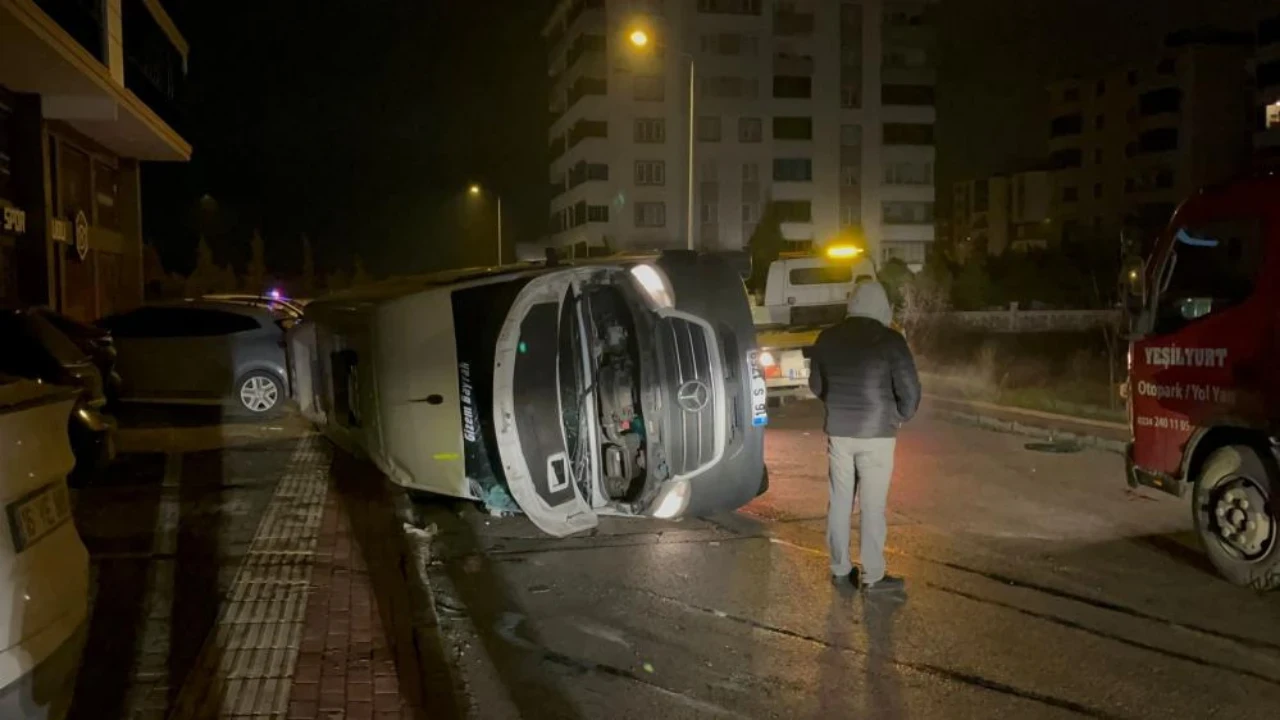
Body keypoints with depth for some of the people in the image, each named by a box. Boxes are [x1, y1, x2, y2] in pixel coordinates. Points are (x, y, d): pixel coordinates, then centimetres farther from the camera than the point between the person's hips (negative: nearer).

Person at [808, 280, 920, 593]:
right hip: (876, 434, -4)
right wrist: (899, 418, 7)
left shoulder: (828, 338, 4)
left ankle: (840, 569, 20)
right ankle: (872, 576, 10)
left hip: (838, 432, 4)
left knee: (839, 502, 12)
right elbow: (910, 391, -11)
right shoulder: (891, 341, -10)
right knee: (873, 506, 3)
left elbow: (816, 384, 13)